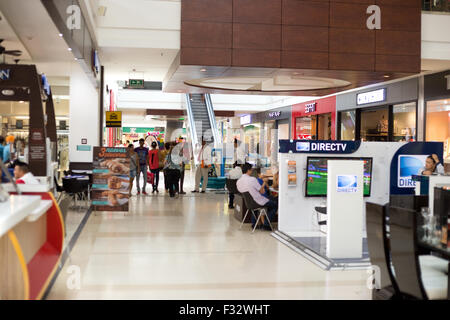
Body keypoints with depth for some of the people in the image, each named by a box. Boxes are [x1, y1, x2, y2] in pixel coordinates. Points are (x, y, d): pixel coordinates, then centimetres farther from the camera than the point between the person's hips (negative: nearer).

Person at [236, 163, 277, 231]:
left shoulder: (238, 182, -4)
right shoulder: (252, 179, -24)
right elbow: (262, 191, -18)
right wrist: (264, 183, 1)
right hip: (259, 202, -7)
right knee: (275, 206, 13)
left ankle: (254, 223, 33)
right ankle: (266, 225, 8)